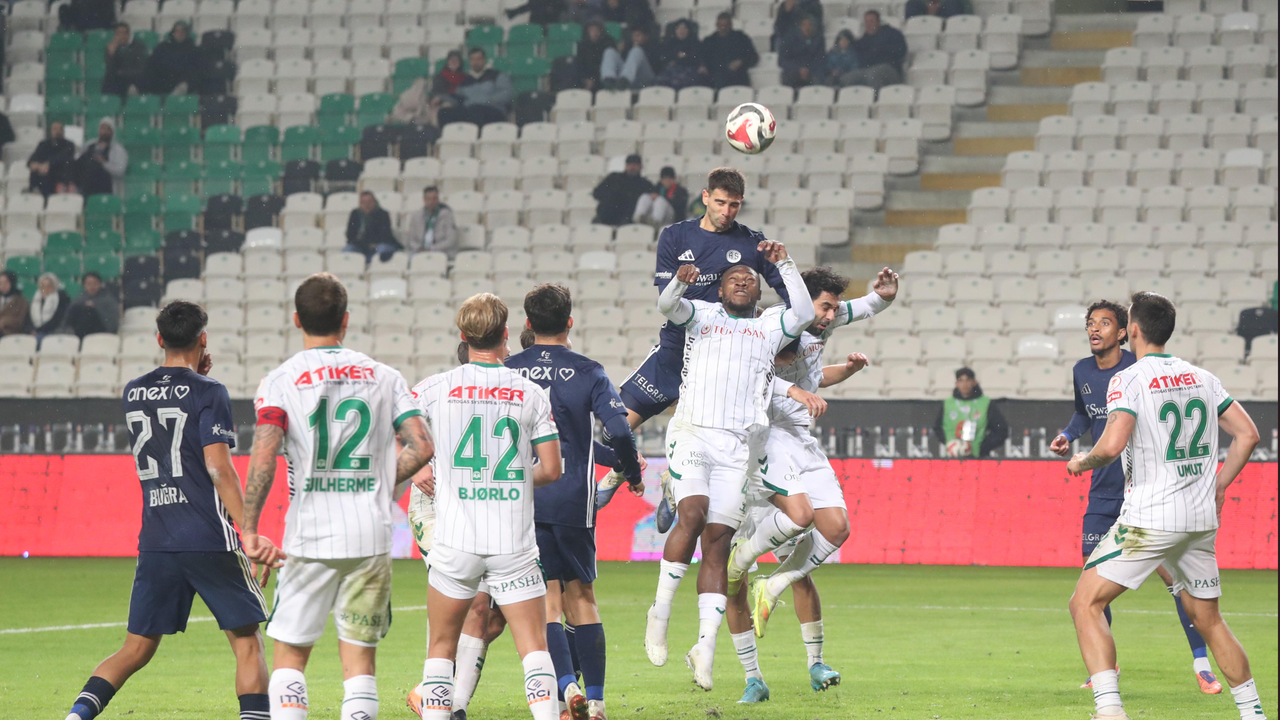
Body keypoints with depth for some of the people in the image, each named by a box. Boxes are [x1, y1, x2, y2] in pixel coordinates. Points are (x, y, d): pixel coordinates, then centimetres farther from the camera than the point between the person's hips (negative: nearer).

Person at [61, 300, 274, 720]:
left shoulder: (133, 394, 11)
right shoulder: (207, 393, -6)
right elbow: (219, 468, -15)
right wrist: (251, 533, -17)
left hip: (155, 541, 5)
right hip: (209, 540, -5)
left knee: (136, 650, 10)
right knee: (247, 642, 3)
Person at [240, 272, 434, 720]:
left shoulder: (280, 382, -2)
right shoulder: (383, 377, 6)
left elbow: (263, 459, -14)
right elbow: (422, 447, 1)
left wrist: (250, 529, -8)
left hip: (309, 539, -2)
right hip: (372, 537, 2)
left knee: (290, 656, 9)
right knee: (360, 660, 6)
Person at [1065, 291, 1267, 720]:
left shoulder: (1128, 380, -8)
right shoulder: (1202, 378, 11)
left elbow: (1112, 445, -20)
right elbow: (1248, 434, 11)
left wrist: (1082, 462, 0)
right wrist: (1217, 487, 20)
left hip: (1150, 517, -6)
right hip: (1202, 520, 6)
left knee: (1085, 604, -4)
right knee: (1208, 619, 19)